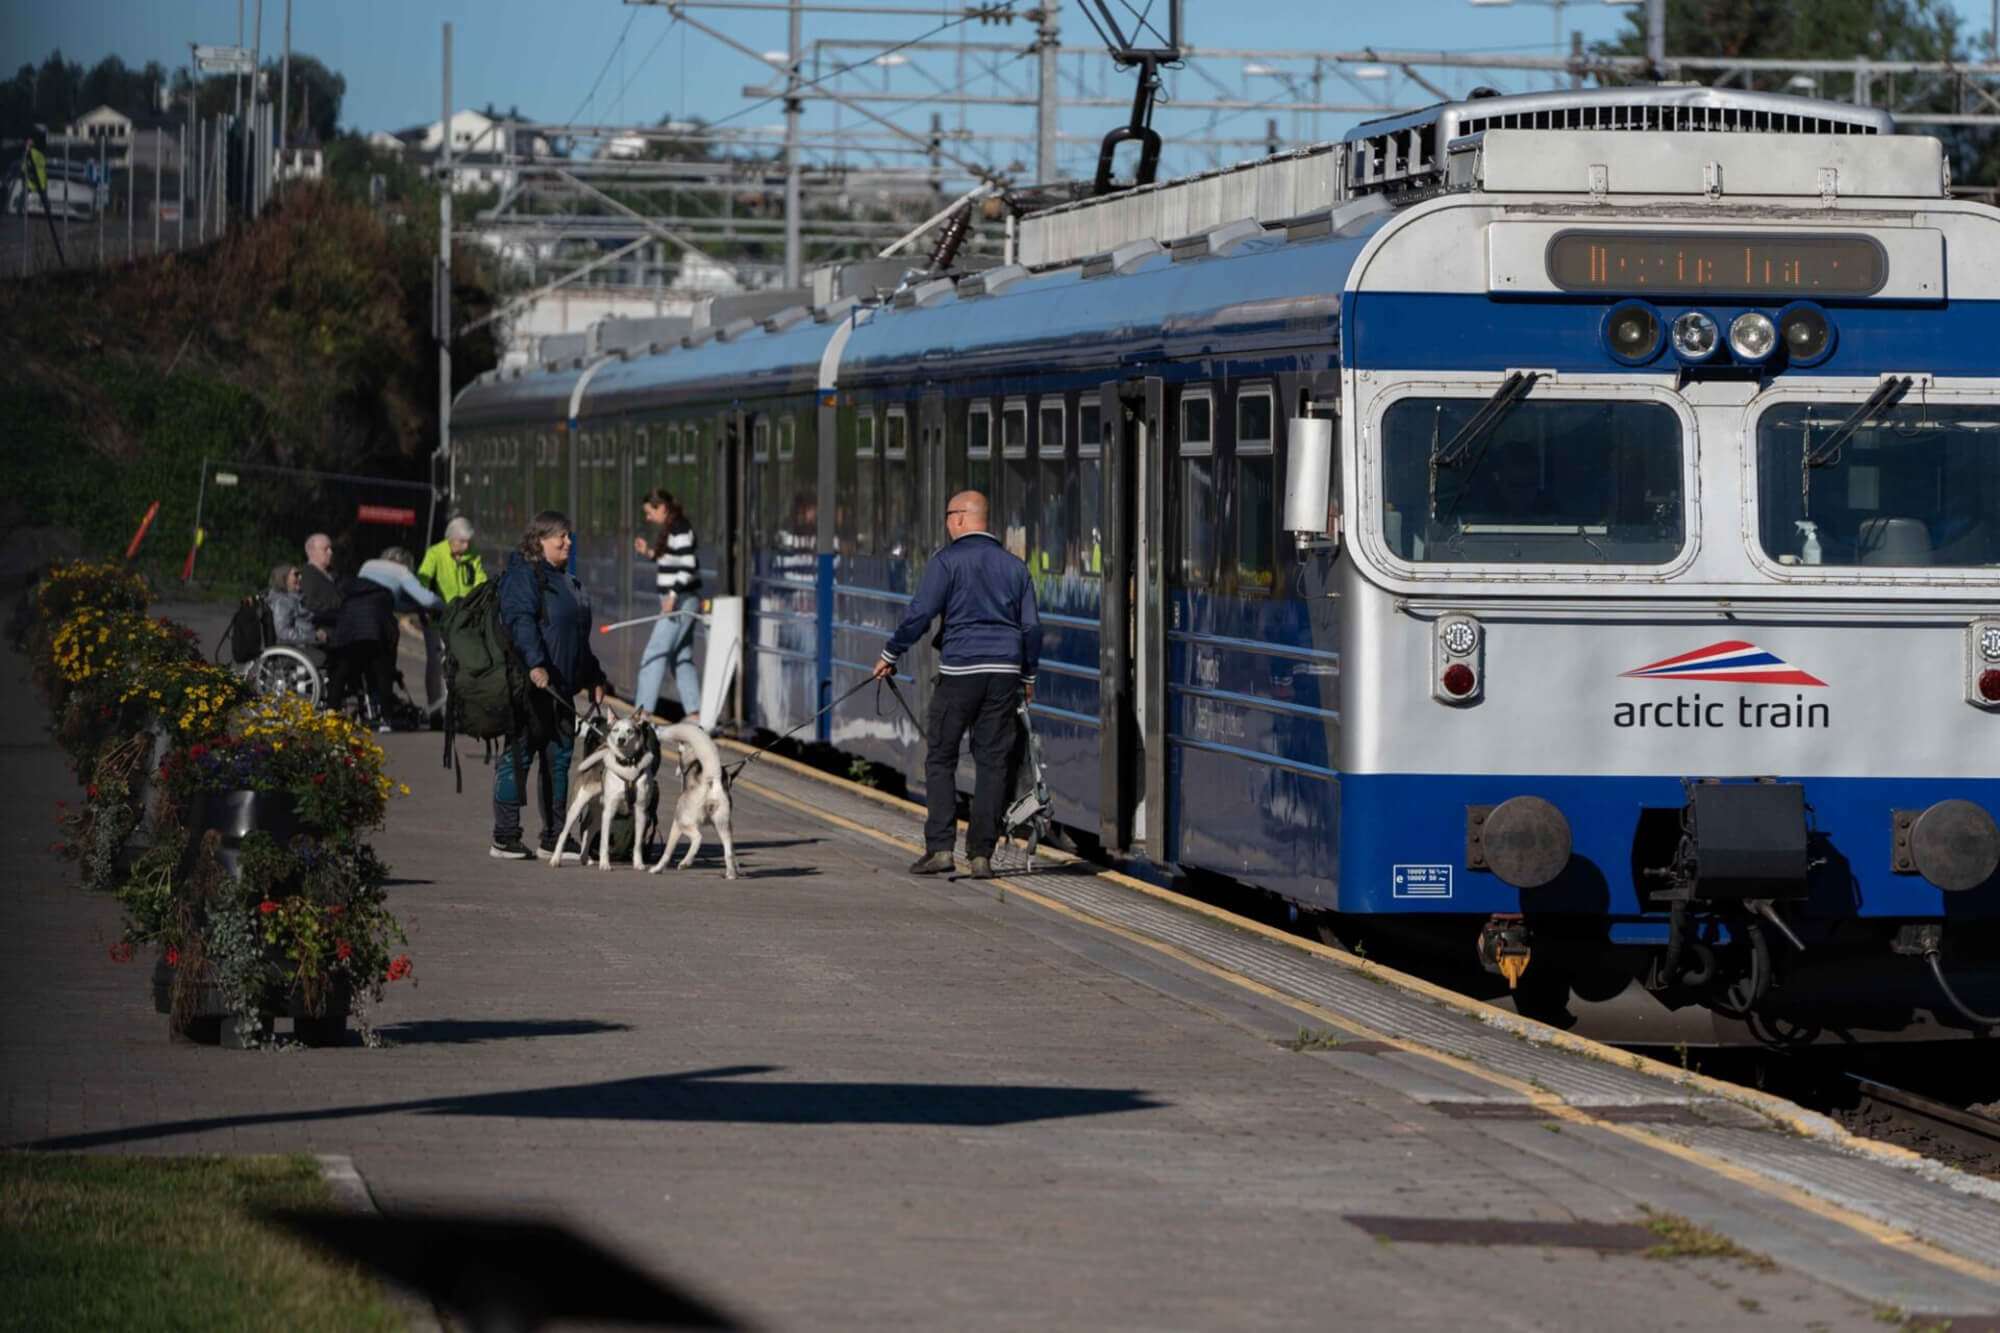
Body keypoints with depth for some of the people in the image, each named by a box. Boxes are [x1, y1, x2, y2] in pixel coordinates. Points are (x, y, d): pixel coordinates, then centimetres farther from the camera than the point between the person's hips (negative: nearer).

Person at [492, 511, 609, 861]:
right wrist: (535, 664, -33)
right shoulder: (523, 576, -8)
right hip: (529, 686, -9)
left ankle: (554, 838, 16)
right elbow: (520, 622, -21)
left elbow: (579, 636, 29)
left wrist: (593, 677, 26)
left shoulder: (566, 580, 22)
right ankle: (505, 839, -3)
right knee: (518, 758, -6)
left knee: (559, 759, 10)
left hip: (560, 687, 9)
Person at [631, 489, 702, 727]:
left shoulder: (679, 530, -15)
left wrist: (673, 595, -24)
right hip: (675, 600, 10)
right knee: (682, 658, 11)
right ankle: (694, 714, 11)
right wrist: (649, 552, 12)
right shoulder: (668, 529, 14)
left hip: (680, 601, -10)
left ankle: (642, 712, -7)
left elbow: (688, 566, -22)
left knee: (654, 654, -8)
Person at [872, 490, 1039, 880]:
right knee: (992, 763, 4)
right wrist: (1028, 675, 23)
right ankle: (981, 854, 1)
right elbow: (1031, 627, 13)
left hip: (959, 671, -4)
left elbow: (920, 614, -8)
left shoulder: (947, 561, -4)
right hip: (1004, 672, 4)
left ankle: (939, 848, -4)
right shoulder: (1014, 566, 12)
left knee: (940, 760, 4)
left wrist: (890, 656, 2)